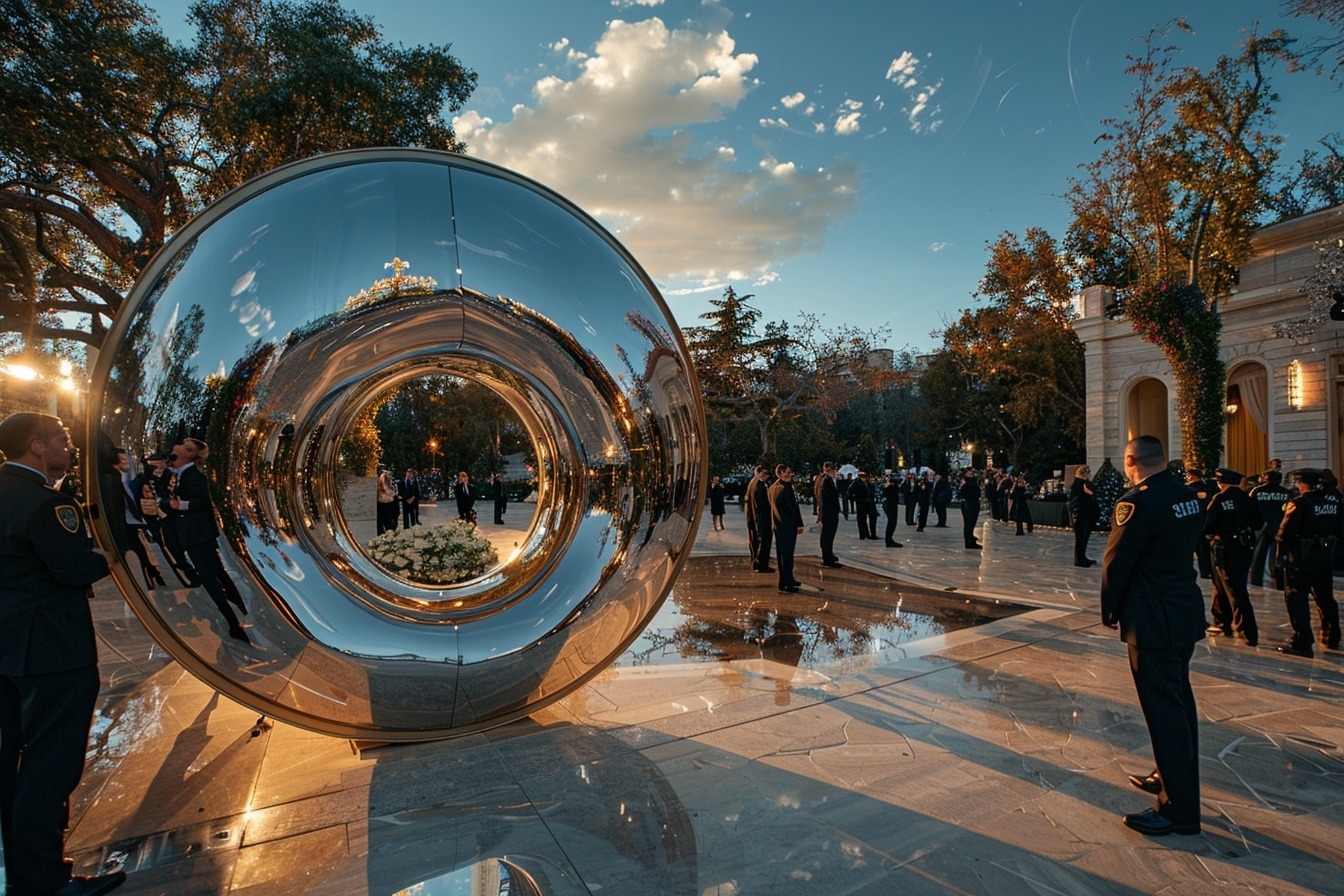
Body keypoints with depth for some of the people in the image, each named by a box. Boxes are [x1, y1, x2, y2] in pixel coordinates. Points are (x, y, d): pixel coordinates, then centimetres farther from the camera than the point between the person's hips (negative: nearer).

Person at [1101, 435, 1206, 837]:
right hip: (1186, 608, 9)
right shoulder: (1189, 496, 4)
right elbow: (1188, 546, 11)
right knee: (1179, 698, 20)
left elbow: (1116, 563, -16)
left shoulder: (1137, 503, -21)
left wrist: (1109, 610, -2)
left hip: (1153, 618, -9)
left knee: (1163, 707, -1)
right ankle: (1173, 778, 36)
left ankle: (1179, 808, 8)